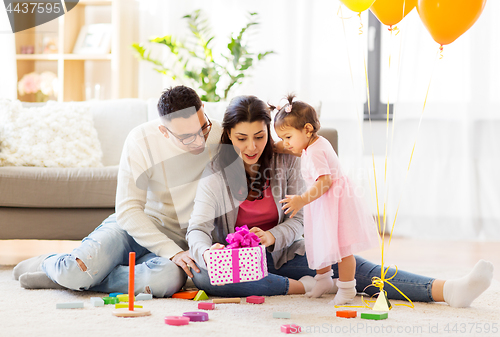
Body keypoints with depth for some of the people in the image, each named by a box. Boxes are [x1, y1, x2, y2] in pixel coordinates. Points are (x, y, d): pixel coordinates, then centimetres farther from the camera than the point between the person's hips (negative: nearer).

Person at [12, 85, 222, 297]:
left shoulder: (220, 137, -13)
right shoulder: (141, 139, -16)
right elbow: (128, 210, -17)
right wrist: (172, 252, -27)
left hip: (176, 239, 1)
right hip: (135, 225, -1)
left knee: (169, 279, -36)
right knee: (79, 269, -30)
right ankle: (49, 262, 11)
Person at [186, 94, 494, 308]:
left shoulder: (287, 161, -1)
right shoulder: (217, 171, -6)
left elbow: (297, 220, -2)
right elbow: (198, 228, -14)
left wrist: (272, 237, -26)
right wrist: (207, 253, -39)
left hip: (284, 253, 2)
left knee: (349, 266, -23)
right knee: (203, 276, -37)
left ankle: (448, 290, -42)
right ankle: (304, 286, -27)